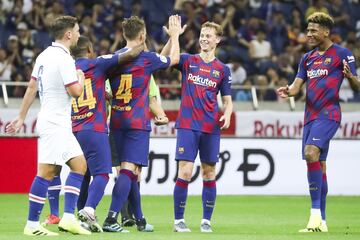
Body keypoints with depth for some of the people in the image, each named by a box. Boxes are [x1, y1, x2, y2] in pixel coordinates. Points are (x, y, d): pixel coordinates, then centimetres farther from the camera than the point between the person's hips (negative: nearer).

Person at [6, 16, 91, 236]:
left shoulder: (45, 55, 12)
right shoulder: (63, 58, -16)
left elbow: (32, 88, 16)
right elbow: (76, 91, -17)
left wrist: (21, 117, 20)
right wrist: (81, 77, 4)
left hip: (60, 124, 10)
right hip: (55, 124, -10)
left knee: (80, 165, 8)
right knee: (46, 172, -7)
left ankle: (68, 217, 2)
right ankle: (32, 224, -5)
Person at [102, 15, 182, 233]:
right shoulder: (147, 58, -7)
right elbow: (174, 59, 11)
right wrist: (175, 35, 23)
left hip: (117, 122, 6)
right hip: (137, 122, -6)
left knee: (130, 171, 13)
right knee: (129, 169, -10)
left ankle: (140, 220, 21)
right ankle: (111, 219, -23)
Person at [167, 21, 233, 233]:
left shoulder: (223, 69, 9)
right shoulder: (187, 61, 6)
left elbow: (228, 101, 12)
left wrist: (227, 116, -8)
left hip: (211, 128, 2)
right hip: (187, 126, -2)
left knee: (209, 173, 5)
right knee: (185, 172, -9)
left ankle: (206, 221, 12)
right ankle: (179, 220, -2)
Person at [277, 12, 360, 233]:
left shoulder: (342, 54, -2)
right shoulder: (308, 58, 18)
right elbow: (297, 86, 13)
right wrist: (288, 91, -10)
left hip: (328, 114, -8)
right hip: (310, 115, 8)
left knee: (311, 153, -26)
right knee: (319, 165, 8)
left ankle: (316, 212, -26)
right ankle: (321, 222, 13)